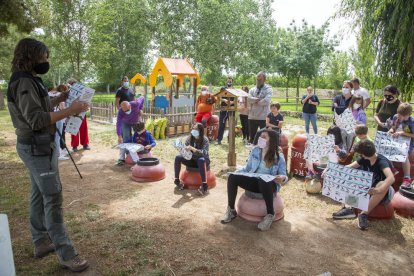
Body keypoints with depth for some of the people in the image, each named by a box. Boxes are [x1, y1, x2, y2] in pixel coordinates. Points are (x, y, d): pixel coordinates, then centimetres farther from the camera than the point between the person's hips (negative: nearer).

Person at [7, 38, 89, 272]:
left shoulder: (29, 80, 13)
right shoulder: (23, 82, -18)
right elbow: (37, 120, -25)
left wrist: (60, 98, 7)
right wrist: (70, 111, -27)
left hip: (38, 145, 10)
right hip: (37, 147, -10)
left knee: (39, 194, 16)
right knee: (53, 197, -7)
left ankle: (41, 242, 30)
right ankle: (66, 255, 1)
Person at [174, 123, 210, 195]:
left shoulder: (205, 140, -14)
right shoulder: (189, 138, -3)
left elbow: (204, 153, -28)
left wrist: (193, 149, -40)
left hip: (203, 161, -4)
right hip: (192, 160, 4)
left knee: (201, 160, -40)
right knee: (178, 157, -19)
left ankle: (204, 185, -43)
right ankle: (177, 180, -10)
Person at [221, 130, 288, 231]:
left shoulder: (279, 157, -6)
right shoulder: (255, 150, 4)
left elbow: (283, 175, -5)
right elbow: (248, 168, 11)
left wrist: (283, 178, -30)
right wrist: (237, 172, -8)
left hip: (269, 185, -4)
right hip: (253, 181, 4)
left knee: (263, 182, -41)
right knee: (232, 177, -20)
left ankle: (270, 214, -20)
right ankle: (231, 210, -7)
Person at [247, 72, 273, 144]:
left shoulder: (268, 89, -2)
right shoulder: (252, 89, 11)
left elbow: (267, 100, -19)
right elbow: (248, 99, -7)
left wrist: (256, 102, -9)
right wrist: (258, 99, -15)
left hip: (263, 117, -4)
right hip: (252, 117, 4)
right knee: (252, 136, 12)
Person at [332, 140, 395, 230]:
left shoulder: (382, 161, -28)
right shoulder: (364, 159, -6)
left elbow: (391, 178, -45)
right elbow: (349, 167, -3)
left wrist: (378, 190, -62)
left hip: (383, 192, -7)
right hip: (369, 188, 7)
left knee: (382, 184, -40)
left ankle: (364, 214, -32)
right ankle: (349, 208, -23)